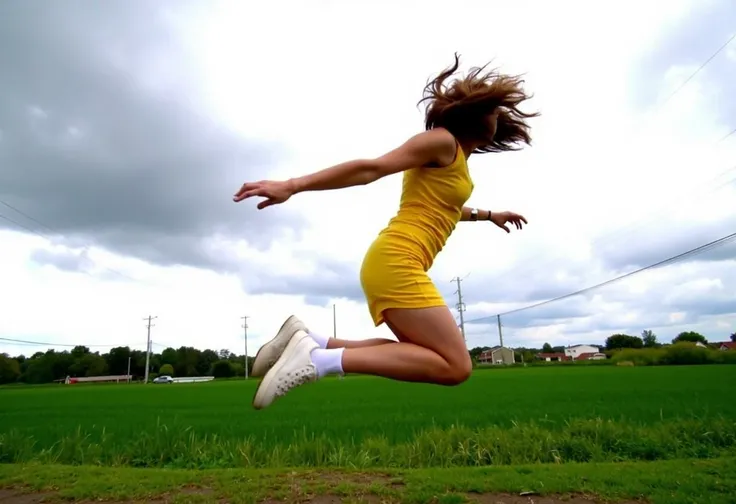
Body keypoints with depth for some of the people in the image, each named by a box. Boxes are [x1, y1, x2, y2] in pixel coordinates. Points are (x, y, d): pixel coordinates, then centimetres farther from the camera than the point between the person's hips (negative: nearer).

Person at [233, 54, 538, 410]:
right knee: (456, 366, -12)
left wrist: (488, 215, 53)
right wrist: (291, 186, -19)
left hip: (396, 264, 10)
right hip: (396, 261, -10)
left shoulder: (455, 157, 24)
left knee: (423, 354, 18)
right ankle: (319, 359, -23)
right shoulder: (442, 140, -4)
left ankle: (309, 341, 6)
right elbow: (370, 169, -15)